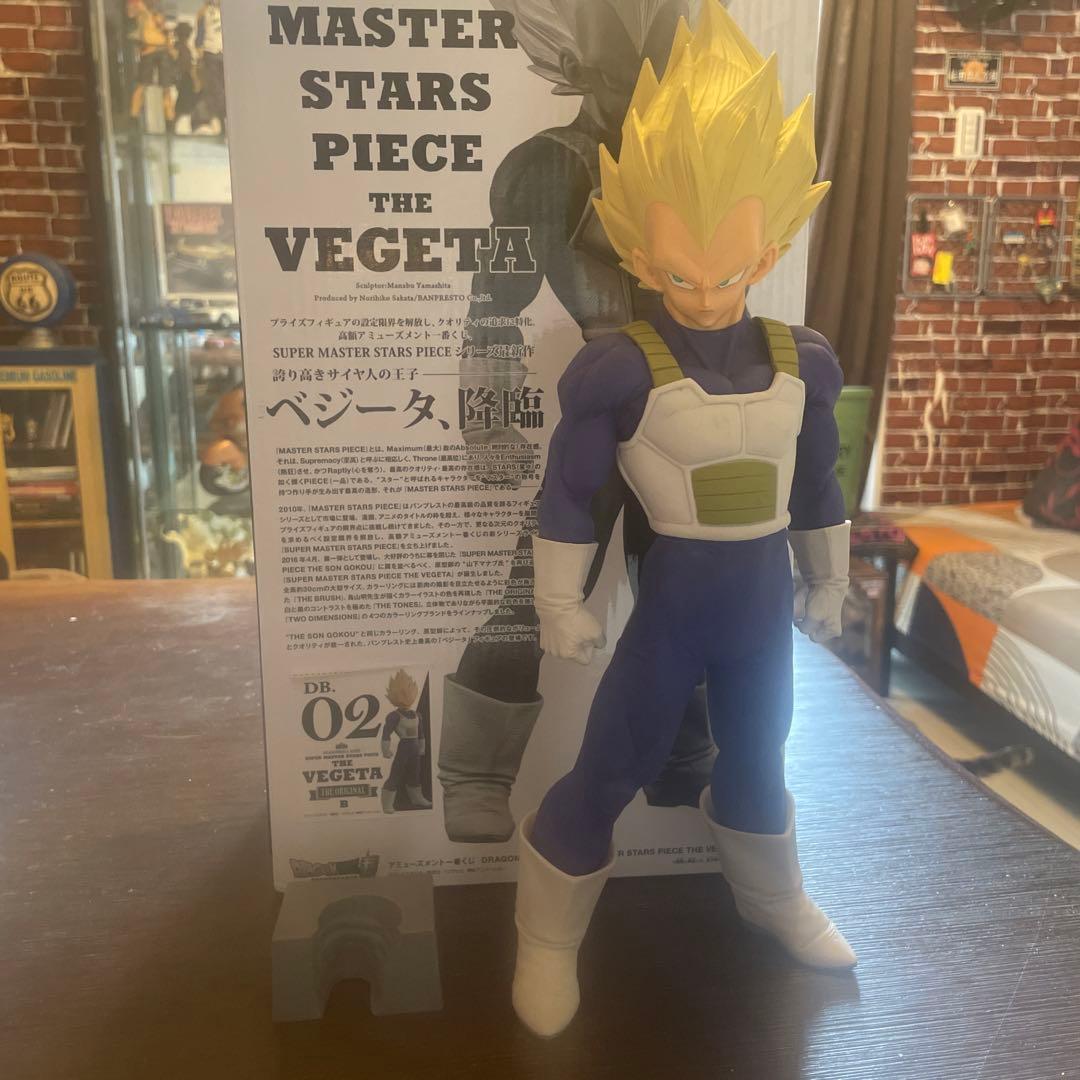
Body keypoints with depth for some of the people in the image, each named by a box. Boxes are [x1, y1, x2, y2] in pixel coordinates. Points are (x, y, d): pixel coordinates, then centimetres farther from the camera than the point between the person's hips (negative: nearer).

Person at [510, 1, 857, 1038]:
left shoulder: (801, 362, -1)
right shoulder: (621, 369, -17)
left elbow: (818, 486, 10)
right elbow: (566, 495, -11)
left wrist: (828, 584, 17)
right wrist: (560, 605, -7)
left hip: (763, 599, 5)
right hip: (670, 603, -4)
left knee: (757, 760, 24)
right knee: (608, 771, 5)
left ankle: (774, 900, 51)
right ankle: (546, 944, 28)